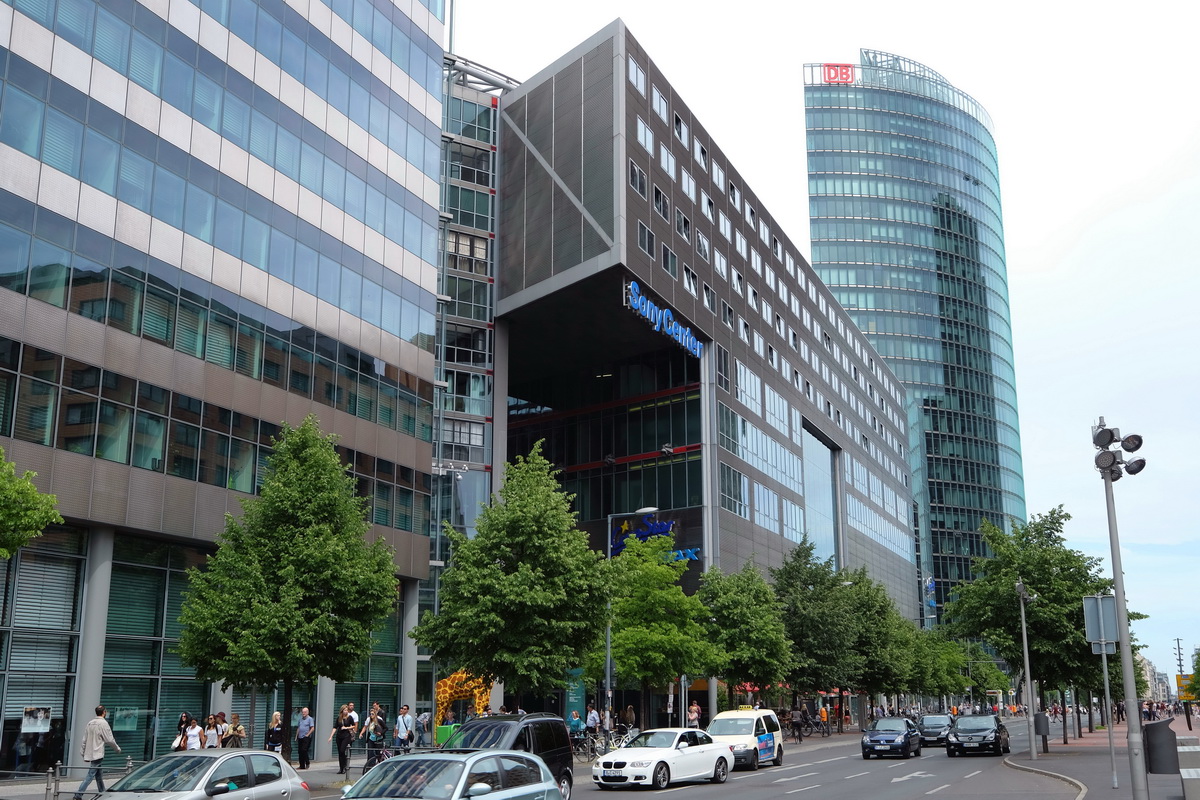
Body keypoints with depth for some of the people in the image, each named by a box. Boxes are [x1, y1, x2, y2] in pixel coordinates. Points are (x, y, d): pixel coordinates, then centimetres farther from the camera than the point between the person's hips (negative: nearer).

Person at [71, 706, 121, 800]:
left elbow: (84, 739, 10)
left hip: (90, 753, 8)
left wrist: (83, 752, 16)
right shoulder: (103, 723, -13)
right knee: (91, 775, -7)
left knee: (99, 774, 18)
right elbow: (109, 739, -10)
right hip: (98, 753, -8)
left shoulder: (90, 722, 9)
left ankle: (102, 792, 25)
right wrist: (117, 748, 5)